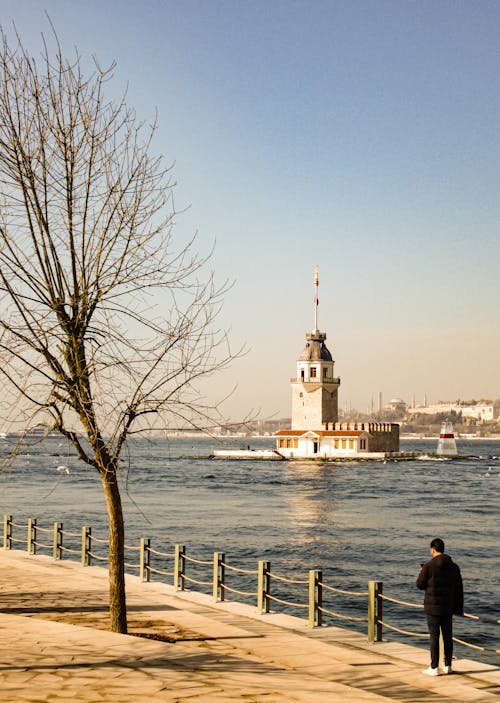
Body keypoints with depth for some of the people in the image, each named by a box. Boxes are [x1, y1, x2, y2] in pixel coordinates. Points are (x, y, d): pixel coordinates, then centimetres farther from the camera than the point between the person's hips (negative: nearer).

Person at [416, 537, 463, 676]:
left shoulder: (428, 566, -13)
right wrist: (458, 608, 13)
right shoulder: (454, 567, 2)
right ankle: (448, 666, 19)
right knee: (448, 636, 13)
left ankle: (434, 668, 1)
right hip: (448, 607, 4)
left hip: (433, 607, -4)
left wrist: (423, 572, 14)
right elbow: (459, 589, 6)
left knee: (434, 636, -1)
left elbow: (420, 585, -5)